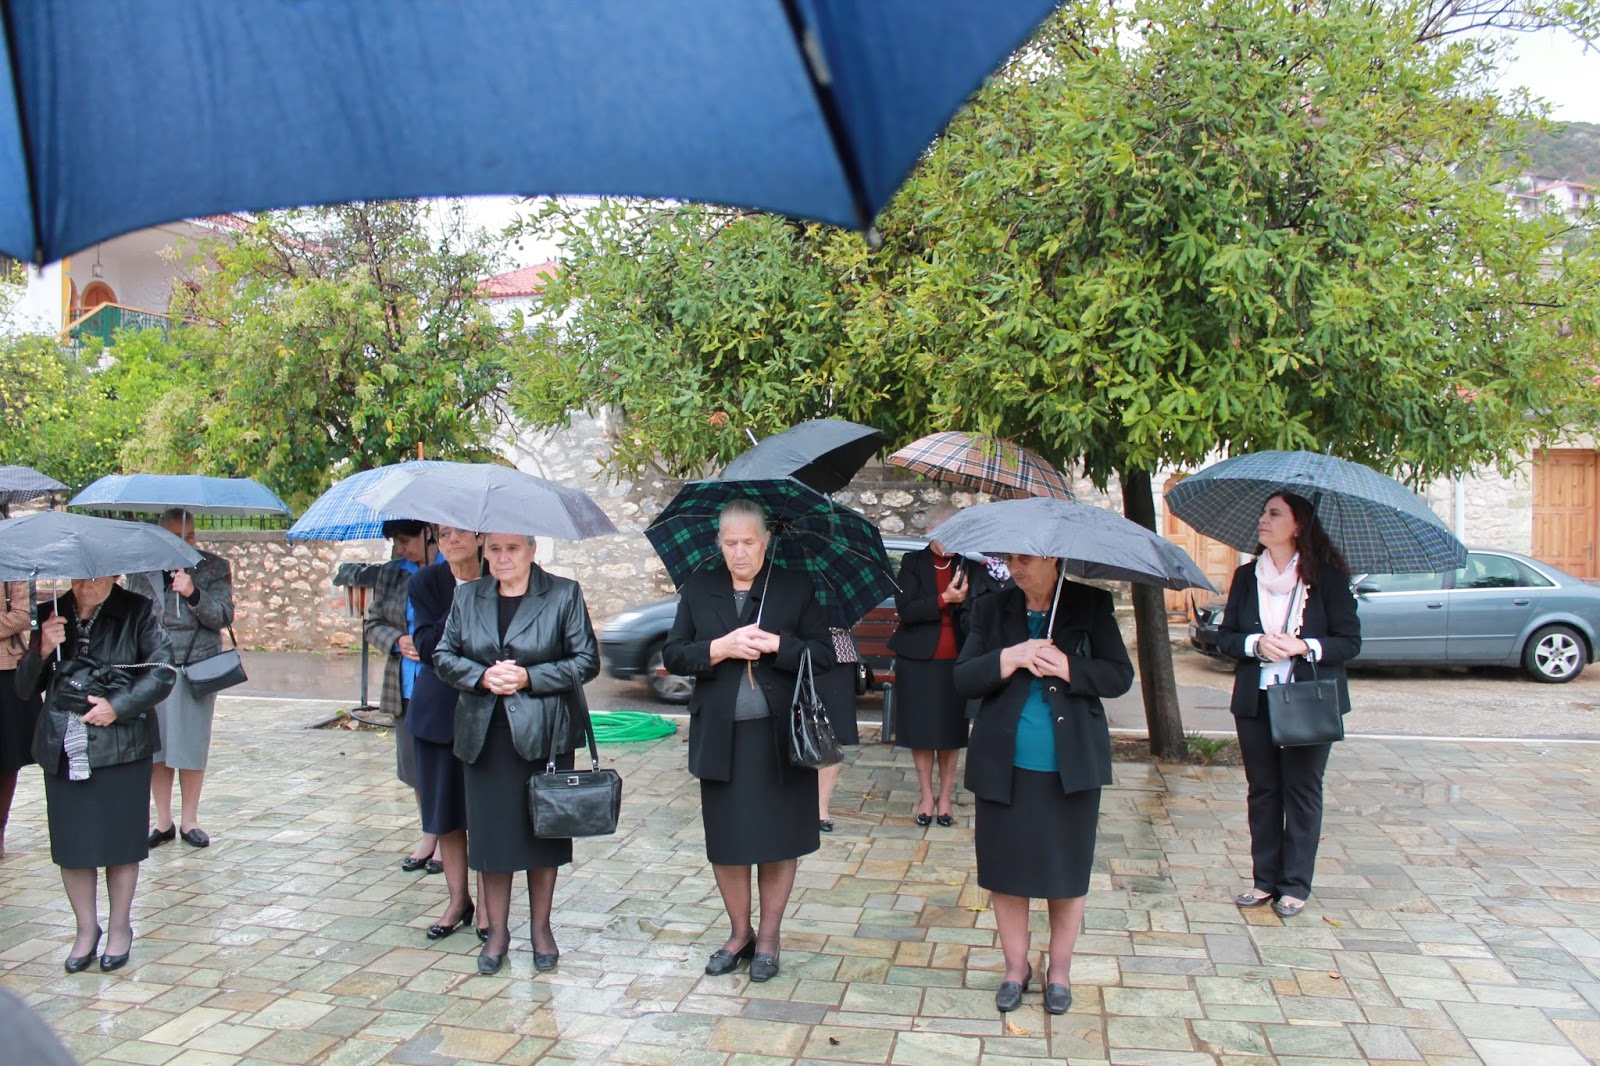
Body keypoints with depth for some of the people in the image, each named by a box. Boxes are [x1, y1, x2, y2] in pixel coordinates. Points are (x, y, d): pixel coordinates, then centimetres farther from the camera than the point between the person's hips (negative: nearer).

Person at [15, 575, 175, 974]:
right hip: (62, 749, 3)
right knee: (71, 845, 9)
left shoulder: (137, 612, -3)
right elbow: (25, 689, 8)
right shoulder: (51, 616, 6)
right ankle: (87, 930, 28)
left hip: (121, 747, -3)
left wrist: (118, 706, -14)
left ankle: (120, 928, 26)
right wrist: (42, 652, -10)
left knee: (120, 843, 7)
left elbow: (163, 671, -4)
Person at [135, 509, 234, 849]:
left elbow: (224, 617, -4)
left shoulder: (214, 567, 4)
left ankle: (189, 821, 16)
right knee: (156, 748, 5)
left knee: (192, 747, 3)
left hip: (196, 668, -1)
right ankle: (163, 822, 17)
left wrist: (193, 594, -20)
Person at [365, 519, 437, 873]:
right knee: (416, 765, 14)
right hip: (407, 690, 6)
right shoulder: (391, 574, 9)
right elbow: (373, 625, 14)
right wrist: (398, 641, -5)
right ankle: (429, 835, 30)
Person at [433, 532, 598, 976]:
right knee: (490, 834, 7)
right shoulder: (467, 597, 8)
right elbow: (443, 656, 9)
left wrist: (529, 677, -15)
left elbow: (587, 660, -5)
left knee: (542, 831, 7)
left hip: (543, 735, -2)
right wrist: (482, 676, -10)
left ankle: (541, 928, 23)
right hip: (485, 736, 3)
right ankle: (497, 931, 22)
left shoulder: (564, 595, -3)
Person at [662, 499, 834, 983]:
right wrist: (721, 648, -14)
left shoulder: (796, 589, 2)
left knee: (778, 839, 6)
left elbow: (823, 654, -1)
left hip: (779, 737, -1)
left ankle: (768, 938, 23)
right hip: (720, 738, 2)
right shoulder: (698, 590, 6)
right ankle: (739, 933, 28)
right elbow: (673, 655, 2)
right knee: (725, 841, 9)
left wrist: (776, 645, -16)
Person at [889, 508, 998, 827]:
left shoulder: (969, 566, 4)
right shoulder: (913, 563, 0)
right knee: (921, 730, 6)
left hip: (955, 662, 1)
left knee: (952, 731, 7)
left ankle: (946, 796, 19)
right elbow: (905, 609, -11)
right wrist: (944, 599, -20)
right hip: (918, 660, -1)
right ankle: (926, 795, 19)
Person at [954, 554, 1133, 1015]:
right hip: (1004, 767, 1)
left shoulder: (1091, 605, -1)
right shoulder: (993, 609, 3)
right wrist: (1010, 658, -18)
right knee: (1006, 870, 9)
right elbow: (962, 678, -3)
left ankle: (1059, 969, 29)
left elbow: (1120, 675, -5)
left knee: (1067, 872, 10)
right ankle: (1016, 966, 28)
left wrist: (1066, 667, -19)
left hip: (1071, 767, -1)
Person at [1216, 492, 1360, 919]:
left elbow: (1350, 641, -4)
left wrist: (1304, 647, -19)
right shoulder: (1246, 576, 7)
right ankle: (1265, 879, 19)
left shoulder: (1328, 577, -4)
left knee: (1302, 791, 3)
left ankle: (1295, 885, 13)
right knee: (1262, 791, 9)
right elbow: (1225, 637, 7)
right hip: (1255, 702, 4)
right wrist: (1256, 643, -13)